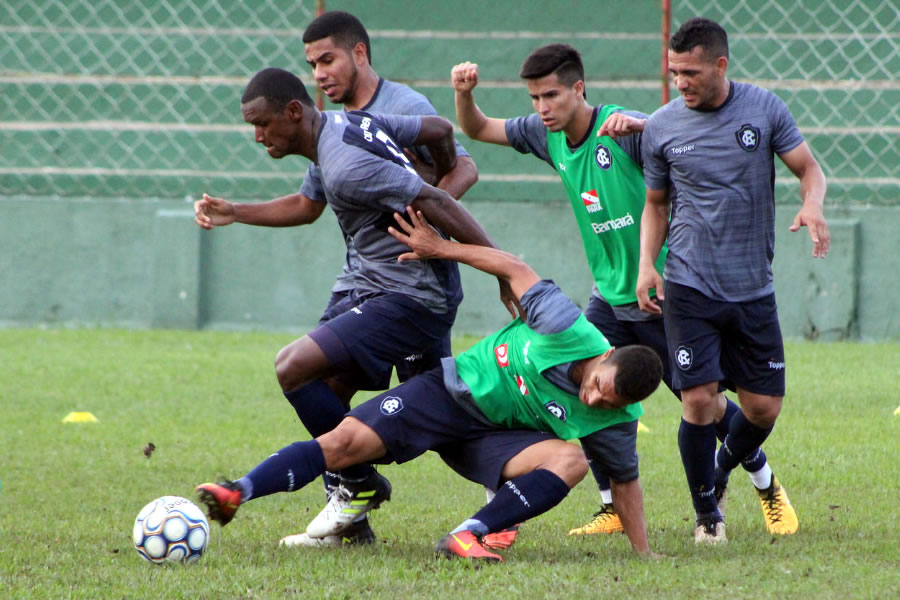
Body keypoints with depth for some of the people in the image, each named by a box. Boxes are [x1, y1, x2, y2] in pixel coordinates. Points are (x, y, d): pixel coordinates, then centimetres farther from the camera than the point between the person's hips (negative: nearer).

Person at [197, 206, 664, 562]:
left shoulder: (616, 420, -16)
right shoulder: (571, 333, -24)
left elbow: (624, 481, -2)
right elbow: (515, 269, -12)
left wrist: (644, 555, -8)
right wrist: (440, 249, -9)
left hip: (496, 435, 2)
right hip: (452, 391, -1)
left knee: (570, 460, -29)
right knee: (346, 442, -19)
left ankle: (467, 536, -34)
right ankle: (239, 493, -21)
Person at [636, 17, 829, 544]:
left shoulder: (764, 109, -1)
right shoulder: (661, 127, 1)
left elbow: (809, 167, 5)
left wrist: (813, 205, -18)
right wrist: (647, 264, -2)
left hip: (754, 290, 1)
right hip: (689, 288, -1)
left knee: (764, 407, 3)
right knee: (699, 400, -11)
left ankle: (732, 465, 36)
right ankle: (707, 514, 8)